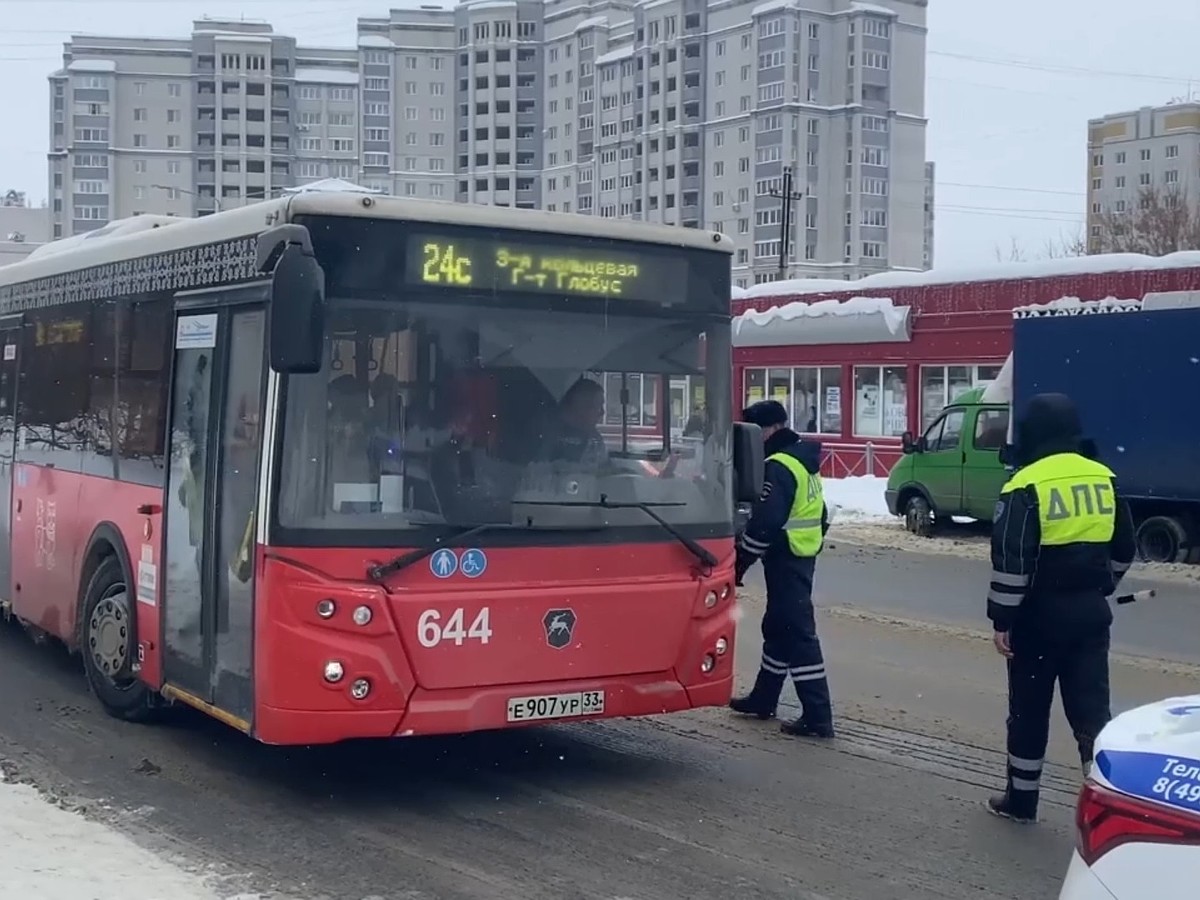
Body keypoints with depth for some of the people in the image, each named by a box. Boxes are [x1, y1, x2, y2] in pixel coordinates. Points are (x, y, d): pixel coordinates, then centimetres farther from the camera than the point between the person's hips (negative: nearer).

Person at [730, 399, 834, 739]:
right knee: (778, 627, 19)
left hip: (785, 558, -11)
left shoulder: (778, 467, -18)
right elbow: (819, 515, 20)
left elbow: (764, 523, -23)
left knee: (797, 633, -9)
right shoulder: (803, 460, 15)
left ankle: (817, 716, -10)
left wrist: (740, 561, -16)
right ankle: (764, 698, 32)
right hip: (803, 555, 11)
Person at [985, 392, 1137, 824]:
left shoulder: (1026, 485, -14)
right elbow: (1123, 550, 14)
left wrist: (1001, 619, -10)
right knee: (1091, 709, 5)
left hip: (1040, 616, -4)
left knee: (1029, 710, 9)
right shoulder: (1105, 479, 5)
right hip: (1090, 614, 5)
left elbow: (1010, 561, -17)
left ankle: (1021, 800, 20)